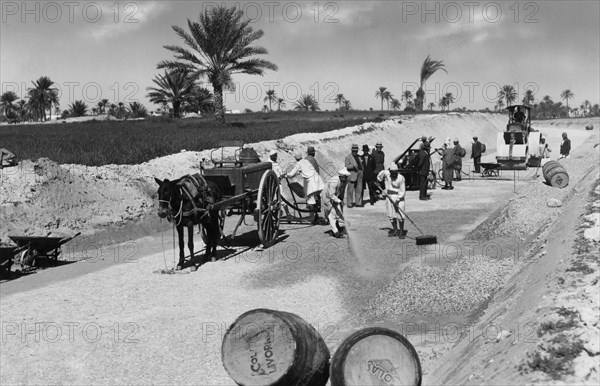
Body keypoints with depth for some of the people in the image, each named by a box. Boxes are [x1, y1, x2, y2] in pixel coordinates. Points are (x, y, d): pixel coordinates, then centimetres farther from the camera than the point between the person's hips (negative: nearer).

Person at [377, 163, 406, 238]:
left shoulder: (401, 178, -19)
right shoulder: (386, 173, -10)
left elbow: (402, 191, -16)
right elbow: (379, 177, 14)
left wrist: (397, 198, -25)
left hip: (399, 196, -4)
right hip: (389, 196, 4)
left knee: (400, 215, -10)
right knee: (391, 215, 6)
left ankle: (401, 231, -1)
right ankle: (395, 230, 19)